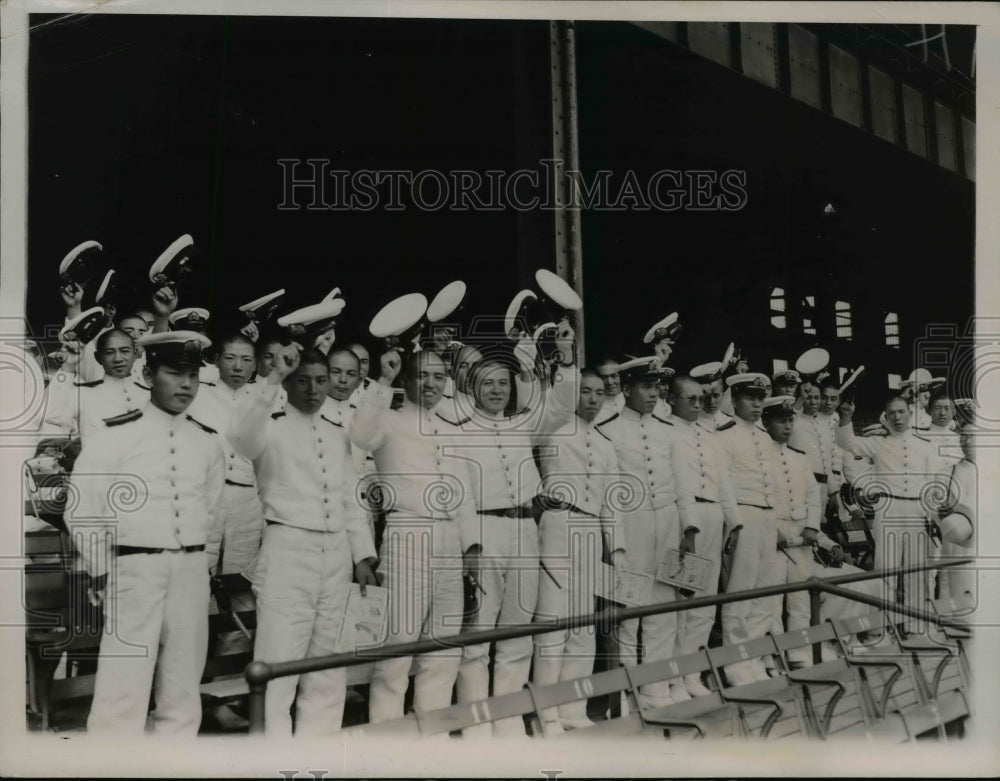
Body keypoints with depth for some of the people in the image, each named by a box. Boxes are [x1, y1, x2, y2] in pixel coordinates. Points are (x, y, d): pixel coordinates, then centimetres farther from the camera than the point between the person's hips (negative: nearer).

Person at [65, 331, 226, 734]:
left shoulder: (208, 441, 7)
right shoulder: (116, 434, -6)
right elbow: (82, 509, -2)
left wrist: (190, 555, 14)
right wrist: (102, 570, 2)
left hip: (192, 571, 4)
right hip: (134, 569, -4)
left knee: (182, 691, 12)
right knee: (122, 691, -5)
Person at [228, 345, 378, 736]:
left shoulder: (338, 435, 15)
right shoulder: (271, 428, -2)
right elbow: (241, 436, -28)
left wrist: (363, 556, 11)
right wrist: (273, 378, -31)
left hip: (336, 557, 6)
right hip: (288, 552, -6)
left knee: (327, 665, 12)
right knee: (278, 662, -6)